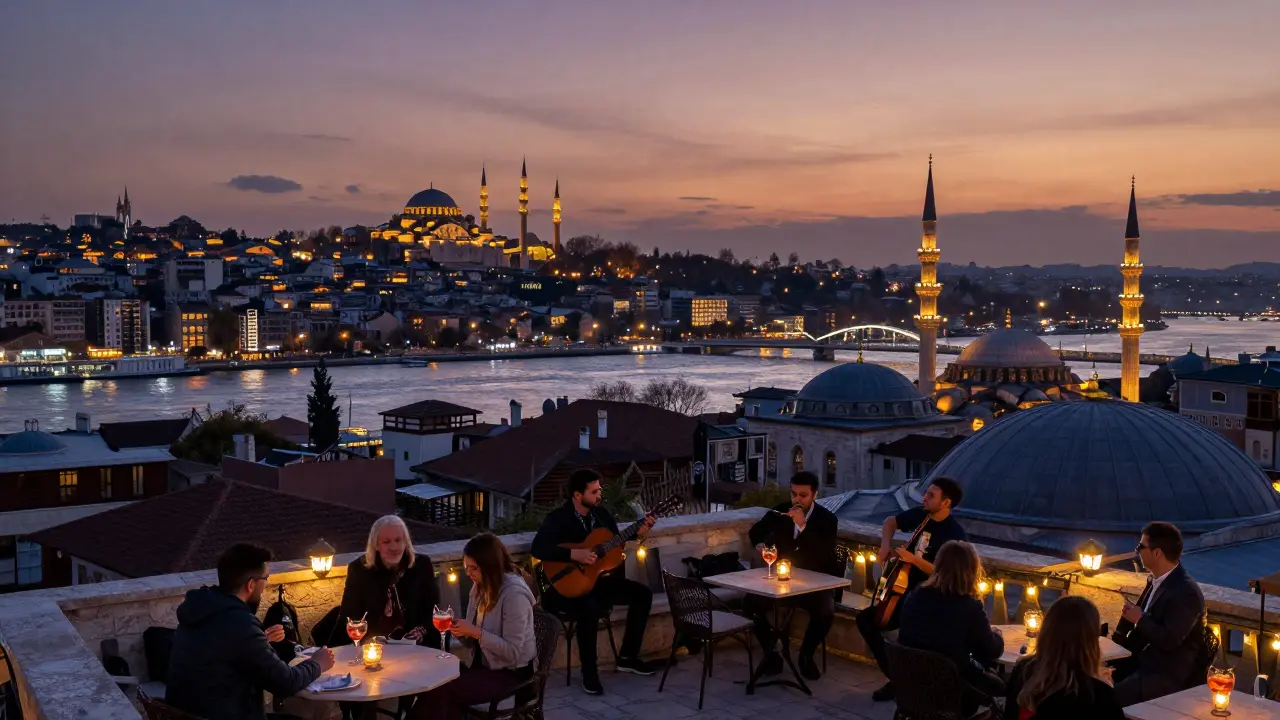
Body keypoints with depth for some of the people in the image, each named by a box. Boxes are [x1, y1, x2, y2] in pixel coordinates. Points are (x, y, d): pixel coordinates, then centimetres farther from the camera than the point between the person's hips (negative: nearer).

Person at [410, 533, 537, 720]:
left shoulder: (514, 594, -19)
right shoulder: (480, 587, 7)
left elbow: (513, 652, -21)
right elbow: (473, 641, 10)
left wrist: (476, 632, -25)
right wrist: (459, 631, -11)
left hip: (510, 673, -7)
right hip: (483, 665, 7)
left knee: (440, 691, -24)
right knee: (434, 686, -20)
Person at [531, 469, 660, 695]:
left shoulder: (600, 513, 4)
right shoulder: (558, 519, -17)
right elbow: (537, 548, -30)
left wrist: (638, 531, -1)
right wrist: (573, 554, -33)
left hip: (597, 579, 8)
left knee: (643, 593, -2)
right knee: (590, 608, -38)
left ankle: (627, 657, 9)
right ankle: (589, 673, -19)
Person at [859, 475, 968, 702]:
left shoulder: (955, 535, -18)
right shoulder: (921, 515, 3)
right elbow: (890, 522, 21)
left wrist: (913, 559, -28)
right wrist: (885, 546, 4)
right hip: (906, 592, 8)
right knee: (865, 620, 0)